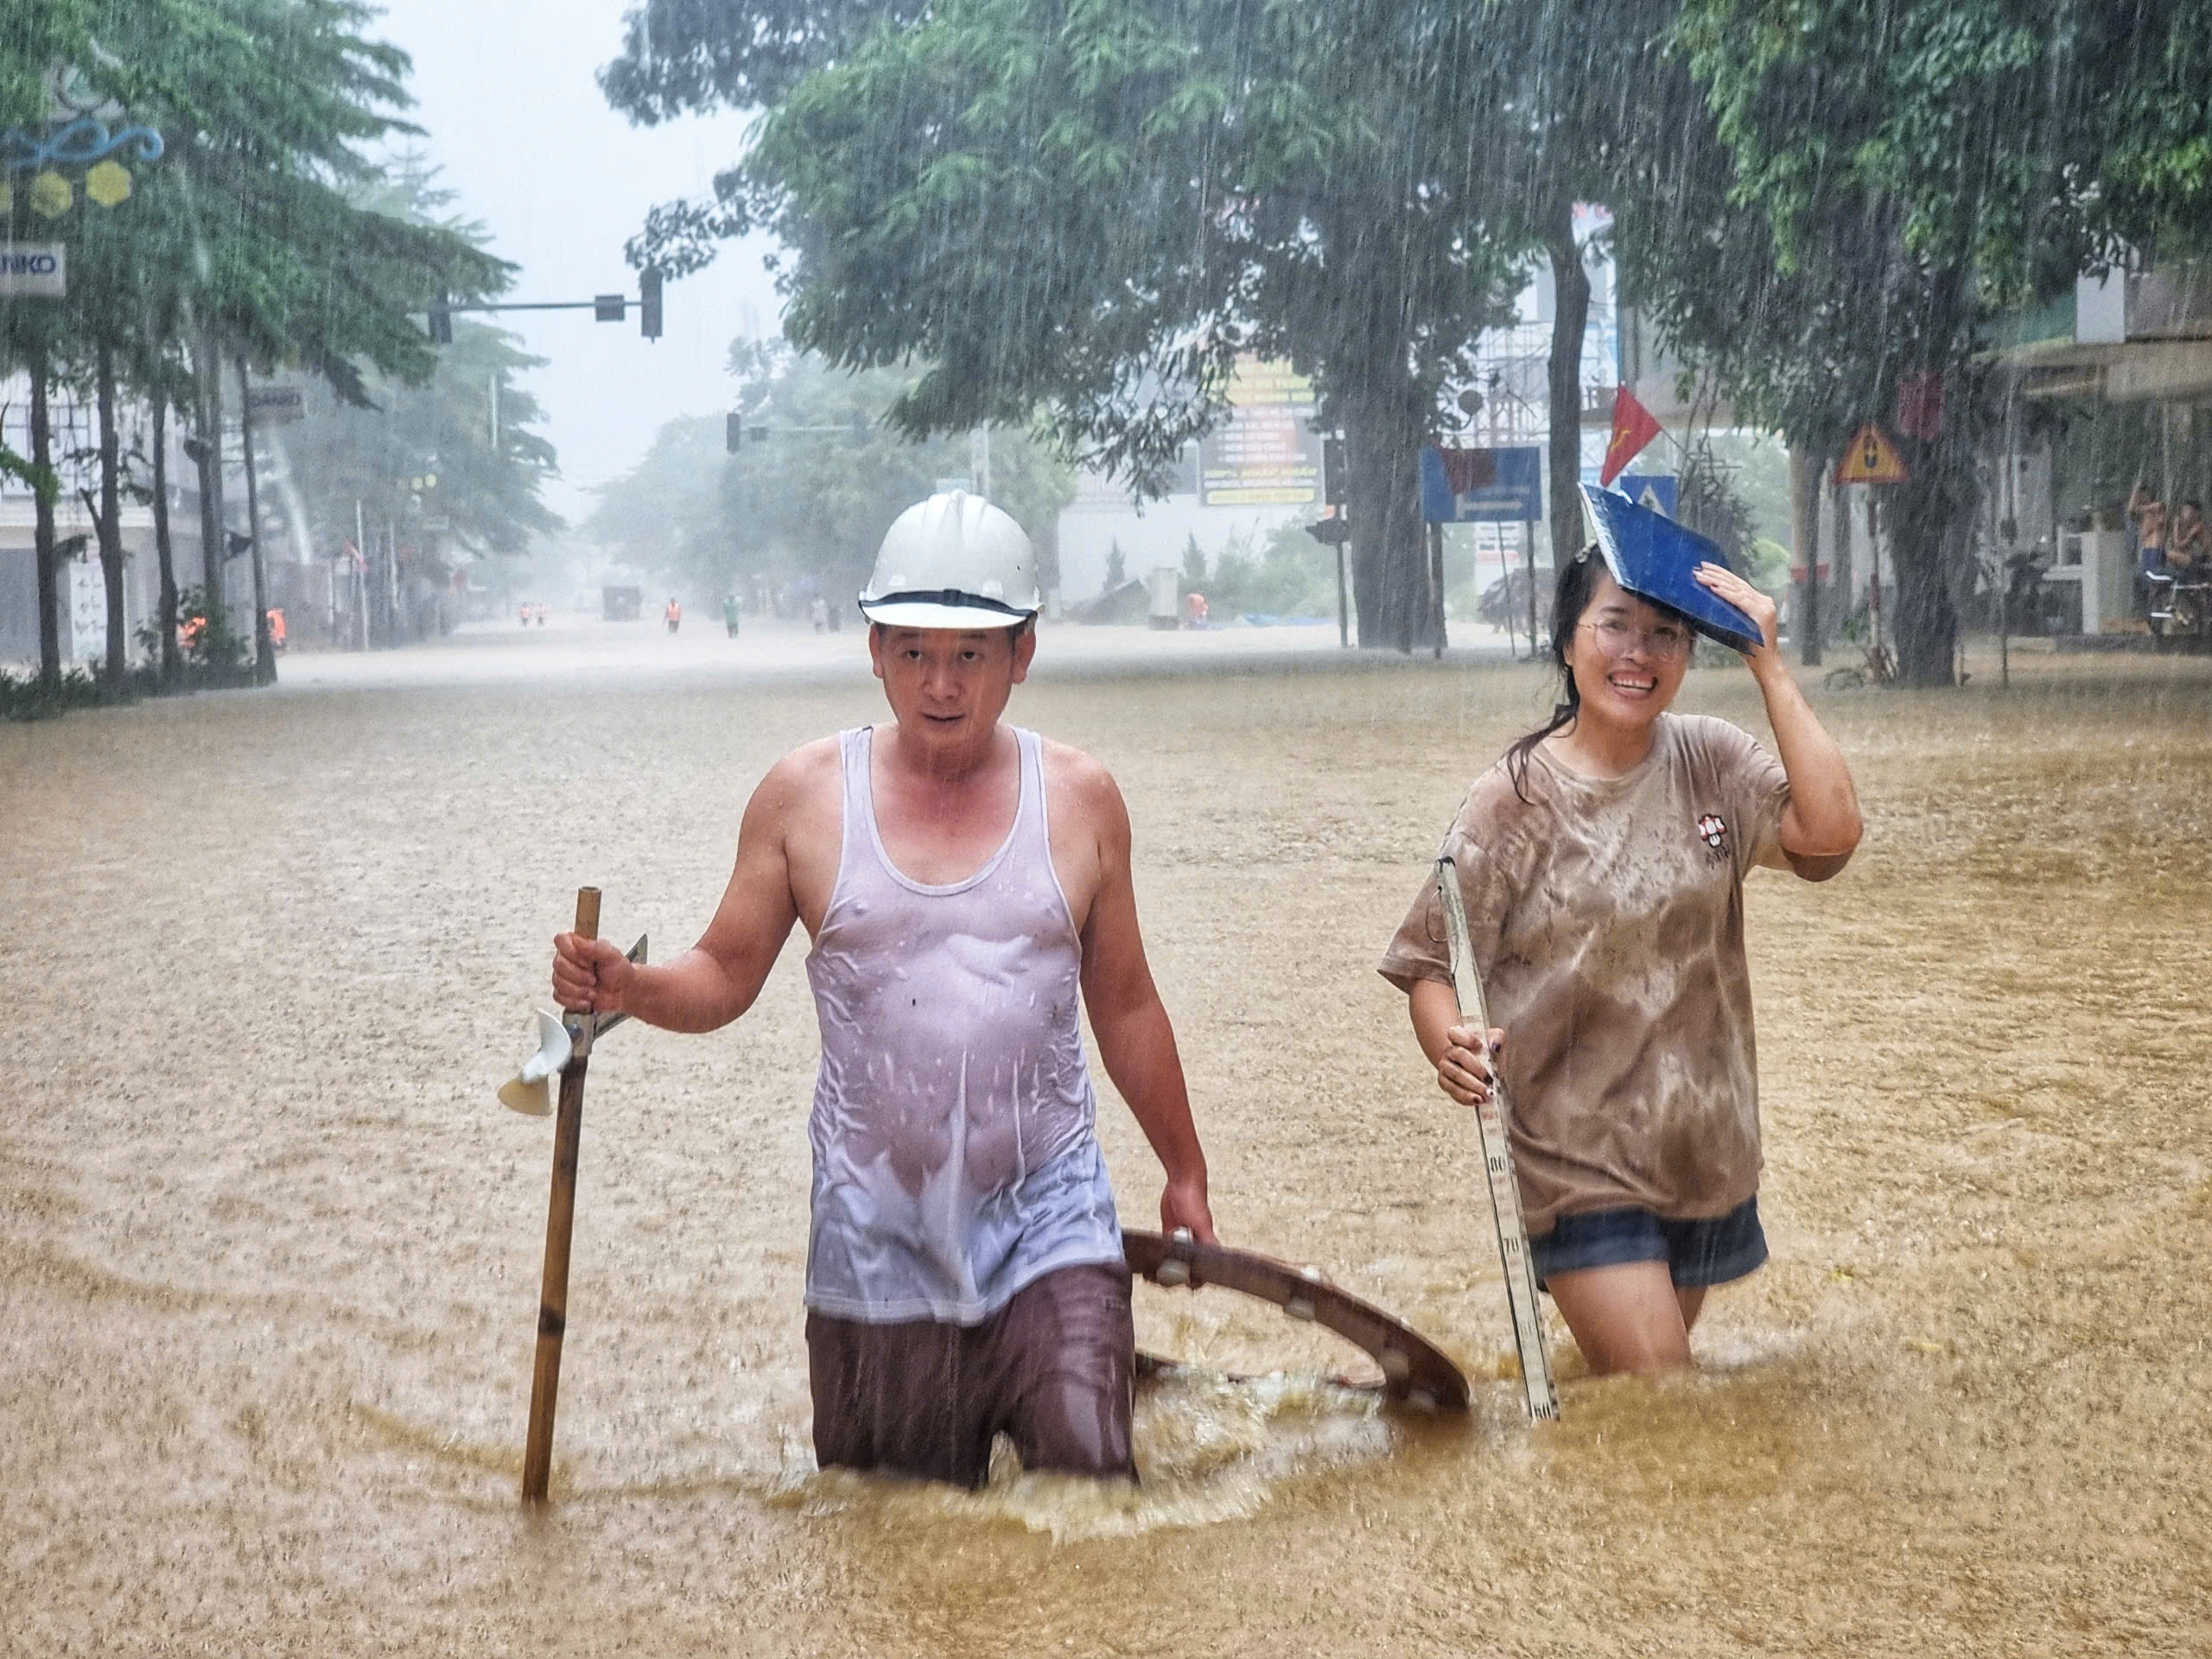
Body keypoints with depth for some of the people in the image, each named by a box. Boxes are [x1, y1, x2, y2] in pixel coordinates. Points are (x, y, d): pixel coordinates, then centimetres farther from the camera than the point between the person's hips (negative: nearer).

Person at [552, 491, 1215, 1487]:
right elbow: (726, 976, 4)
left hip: (1048, 1219, 0)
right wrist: (627, 989, -17)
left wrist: (1184, 1172, 18)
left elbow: (1125, 1005, 13)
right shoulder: (804, 797, 1)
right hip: (877, 1237, 0)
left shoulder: (1078, 799, 4)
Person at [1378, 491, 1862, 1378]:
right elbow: (1432, 966, -8)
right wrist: (1452, 1047, -30)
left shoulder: (1711, 762, 0)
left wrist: (1769, 666, -14)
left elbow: (1828, 833, -17)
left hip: (1705, 1152, 4)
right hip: (1578, 1162, -4)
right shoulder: (1517, 797, -9)